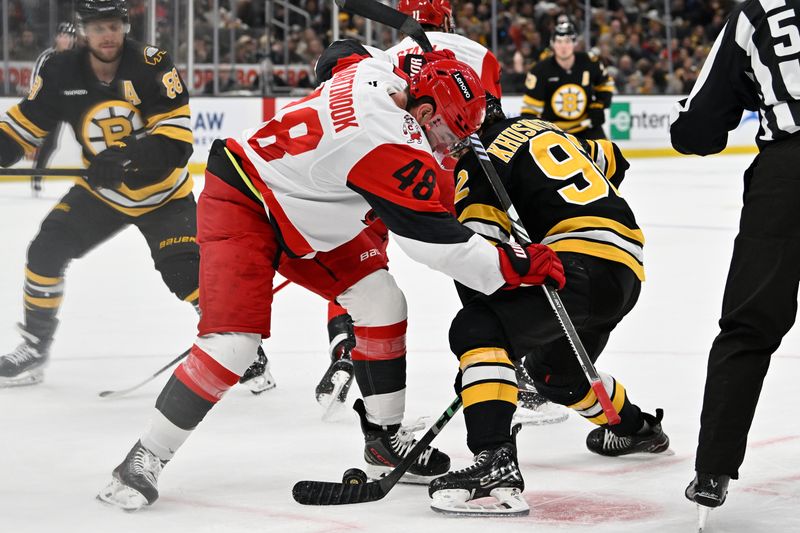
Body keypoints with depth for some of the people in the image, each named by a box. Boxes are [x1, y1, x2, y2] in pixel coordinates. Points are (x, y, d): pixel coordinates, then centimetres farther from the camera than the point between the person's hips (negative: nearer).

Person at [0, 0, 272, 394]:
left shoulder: (152, 65, -23)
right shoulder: (61, 74, -13)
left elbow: (176, 135, -28)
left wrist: (126, 159, -42)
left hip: (164, 193, -4)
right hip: (101, 192, 4)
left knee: (186, 272, -18)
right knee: (47, 250, -7)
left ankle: (244, 350, -1)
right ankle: (34, 349, 10)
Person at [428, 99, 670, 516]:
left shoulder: (481, 159, -2)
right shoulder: (543, 130, 24)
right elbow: (611, 162, 37)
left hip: (581, 266, -9)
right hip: (627, 273, 9)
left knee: (477, 329, -18)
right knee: (553, 370, 31)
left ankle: (496, 461, -34)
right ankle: (635, 430, 55)